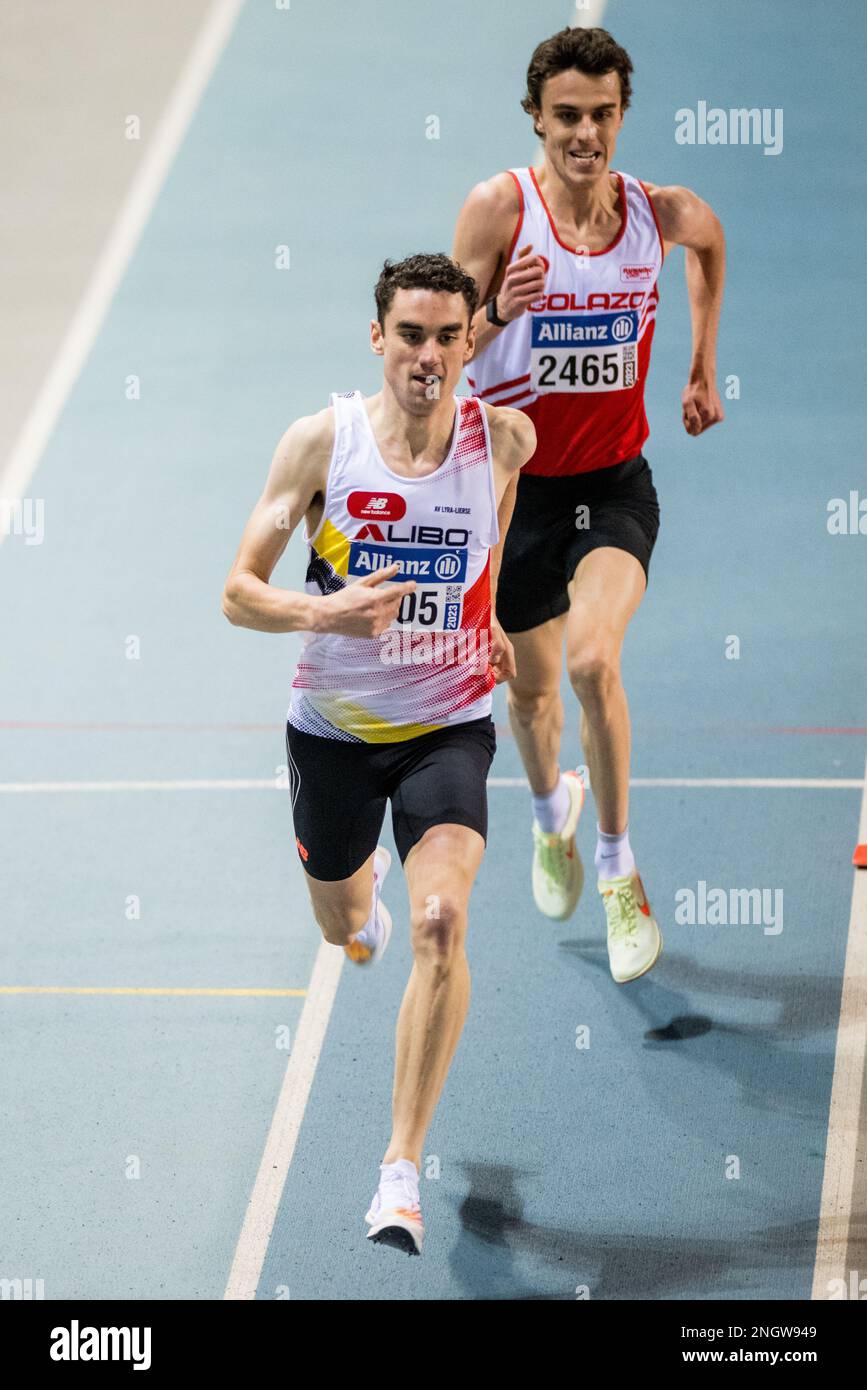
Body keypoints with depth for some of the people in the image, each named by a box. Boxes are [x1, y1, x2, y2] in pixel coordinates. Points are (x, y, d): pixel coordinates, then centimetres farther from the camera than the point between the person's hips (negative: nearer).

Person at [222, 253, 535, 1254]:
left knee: (440, 925, -23)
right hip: (334, 723, 1)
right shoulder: (322, 441, -15)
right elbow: (238, 592, -14)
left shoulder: (504, 439, -11)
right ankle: (368, 895, 64)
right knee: (341, 926, 22)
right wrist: (325, 612, -32)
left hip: (449, 727, -1)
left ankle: (402, 1169, -17)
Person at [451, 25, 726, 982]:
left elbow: (710, 242, 18)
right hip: (518, 480, 0)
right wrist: (499, 309, -33)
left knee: (592, 660, -23)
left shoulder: (662, 214, -8)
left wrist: (702, 368, 19)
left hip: (615, 482, 0)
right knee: (531, 687, 16)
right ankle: (551, 810, 51)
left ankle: (617, 868, -4)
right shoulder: (500, 207, -15)